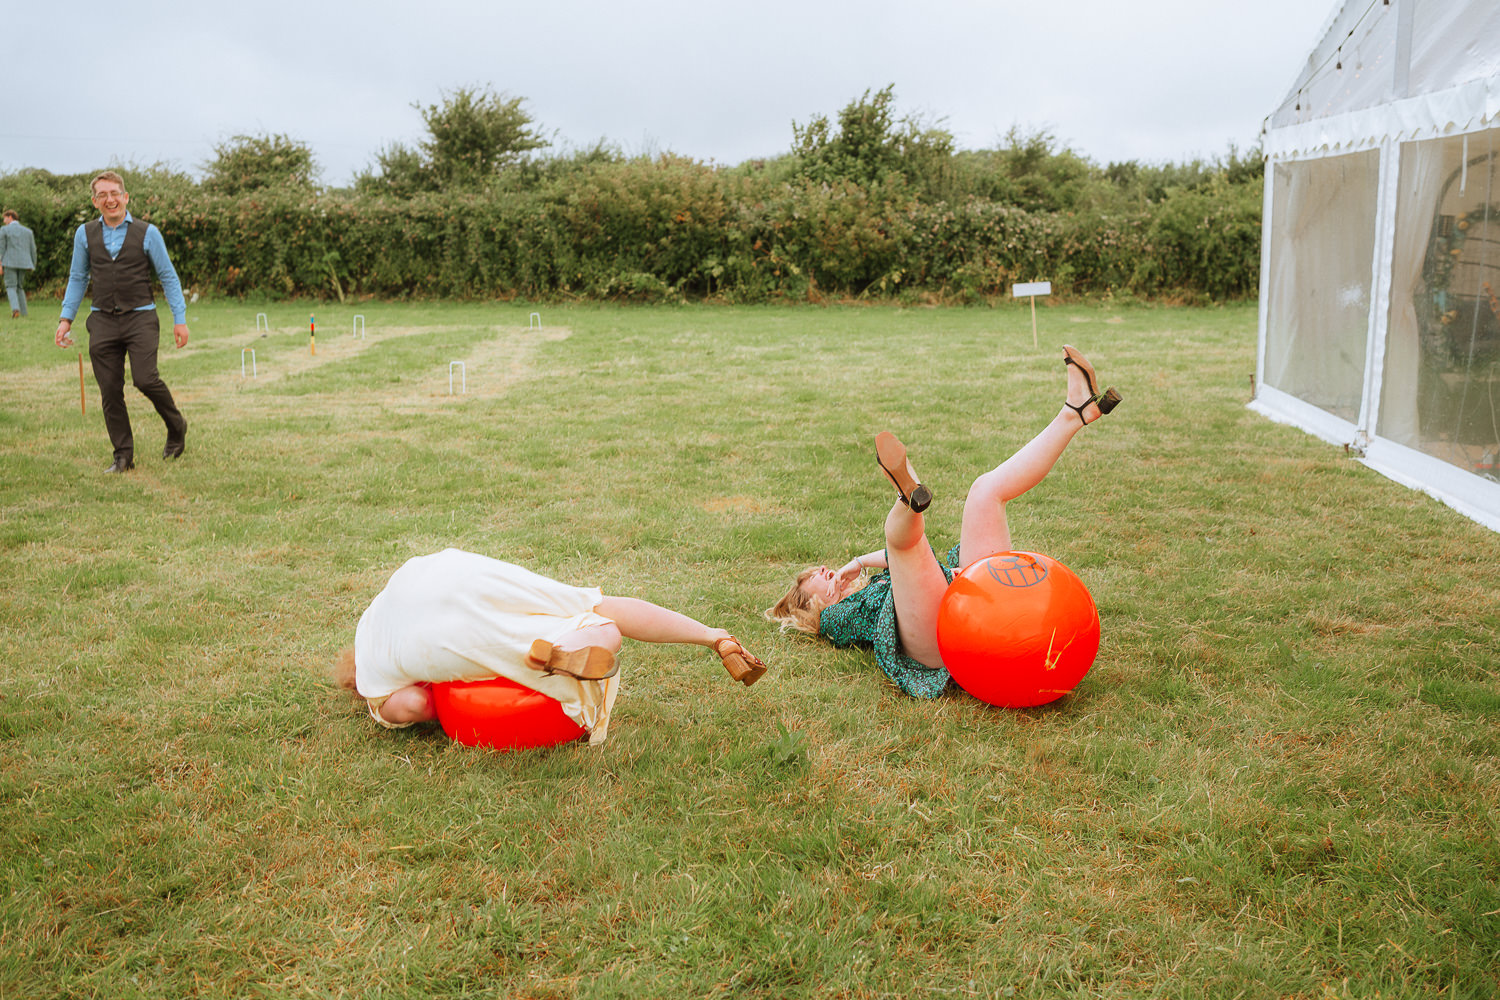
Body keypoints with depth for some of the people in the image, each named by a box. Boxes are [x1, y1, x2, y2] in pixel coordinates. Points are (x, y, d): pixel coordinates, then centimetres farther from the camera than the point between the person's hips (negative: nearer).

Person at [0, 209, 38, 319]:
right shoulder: (28, 231, 11)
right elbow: (33, 249, 10)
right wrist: (33, 265, 15)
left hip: (10, 263, -4)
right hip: (24, 263, 4)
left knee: (11, 287, 0)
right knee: (20, 287, 15)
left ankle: (15, 309, -24)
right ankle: (23, 313, 7)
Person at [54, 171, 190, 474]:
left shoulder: (147, 233, 2)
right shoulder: (85, 234, 10)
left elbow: (168, 276, 5)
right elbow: (77, 278, 18)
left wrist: (180, 318, 0)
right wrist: (66, 318, 11)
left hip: (140, 318, -3)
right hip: (103, 321, 3)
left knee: (145, 379, -18)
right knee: (110, 391, 1)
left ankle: (176, 426, 10)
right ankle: (123, 456, 10)